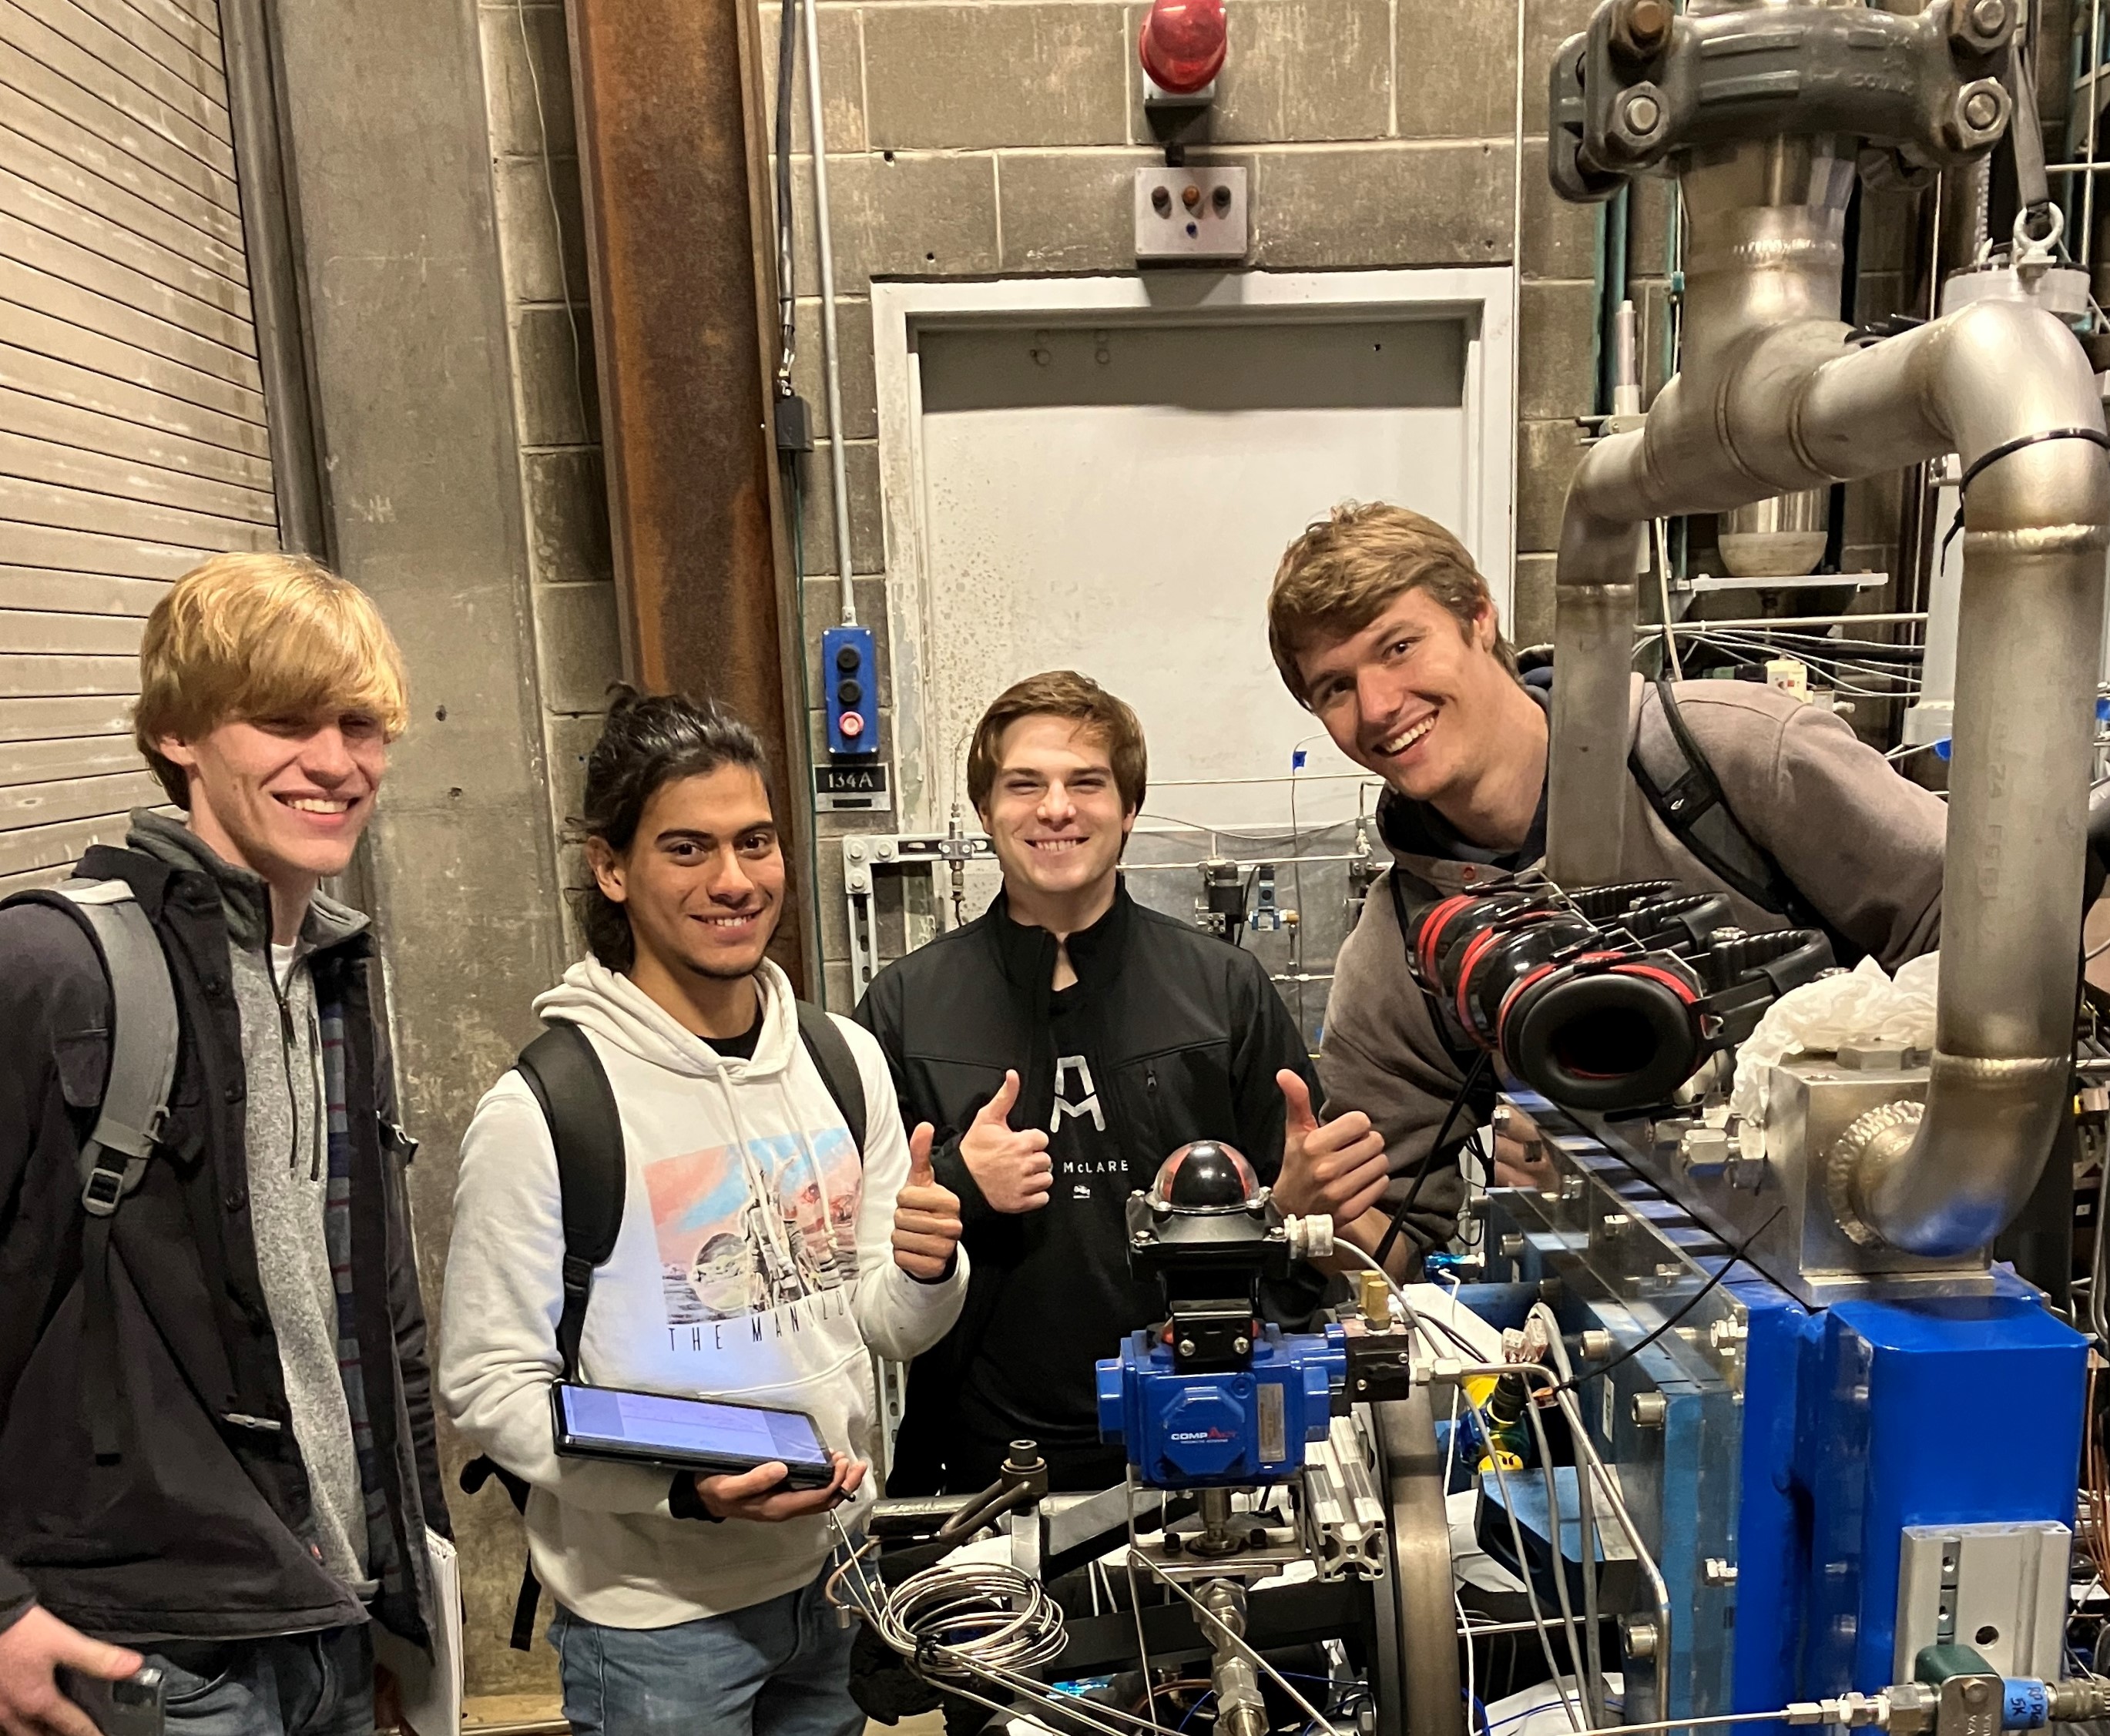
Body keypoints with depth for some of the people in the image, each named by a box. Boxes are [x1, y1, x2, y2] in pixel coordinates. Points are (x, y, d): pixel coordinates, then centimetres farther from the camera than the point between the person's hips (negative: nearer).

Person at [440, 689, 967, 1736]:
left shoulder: (845, 1059, -1)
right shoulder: (541, 1110, -17)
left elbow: (889, 1329, 5)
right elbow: (488, 1385, -14)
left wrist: (926, 1272, -16)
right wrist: (681, 1489, -25)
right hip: (654, 1617, -5)